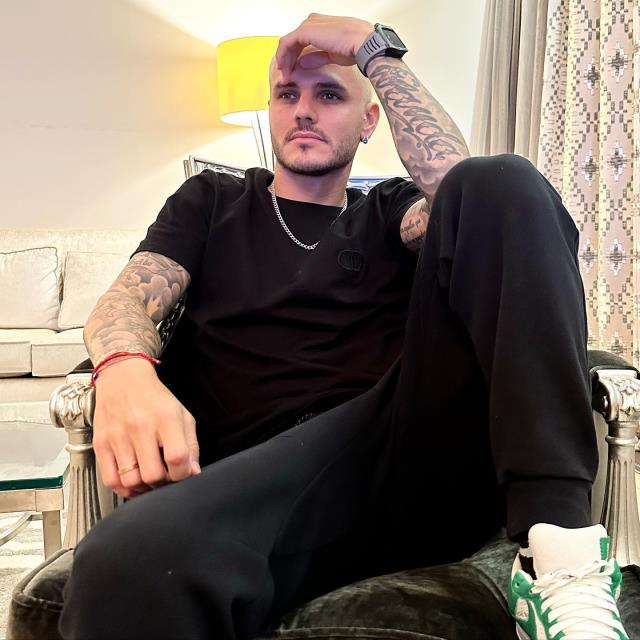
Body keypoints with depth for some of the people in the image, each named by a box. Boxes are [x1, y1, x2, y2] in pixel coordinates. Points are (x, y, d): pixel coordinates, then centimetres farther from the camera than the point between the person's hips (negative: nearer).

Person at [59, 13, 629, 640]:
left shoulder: (389, 211, 25)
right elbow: (127, 300, 8)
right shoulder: (211, 202, 25)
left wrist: (376, 51, 6)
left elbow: (465, 188, 1)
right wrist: (125, 372, -16)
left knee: (503, 182, -18)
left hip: (426, 444, 3)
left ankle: (559, 537, -25)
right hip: (269, 472, -2)